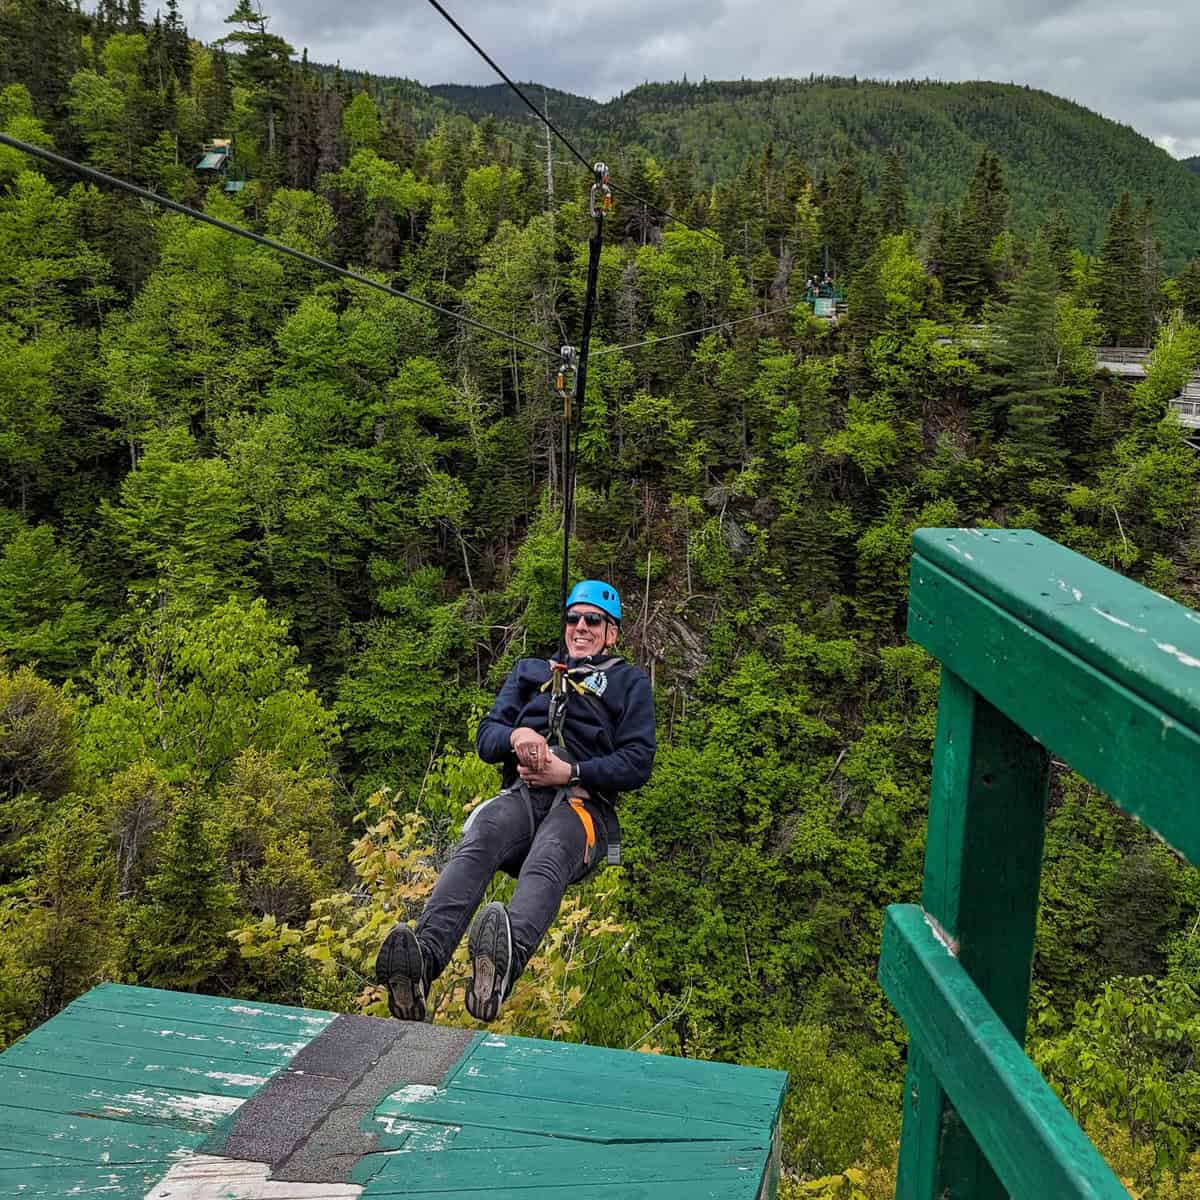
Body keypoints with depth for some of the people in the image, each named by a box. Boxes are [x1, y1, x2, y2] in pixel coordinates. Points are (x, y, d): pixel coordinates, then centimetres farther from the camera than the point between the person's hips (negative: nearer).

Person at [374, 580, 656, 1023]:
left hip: (583, 802, -2)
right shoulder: (529, 671, 32)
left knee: (545, 864, -39)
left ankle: (507, 962, -69)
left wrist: (571, 772, -7)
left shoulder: (630, 683, 23)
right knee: (475, 846, -34)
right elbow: (486, 736, 20)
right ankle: (422, 960, -57)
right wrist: (515, 736, -6)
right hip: (521, 795, 3)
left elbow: (637, 763, 9)